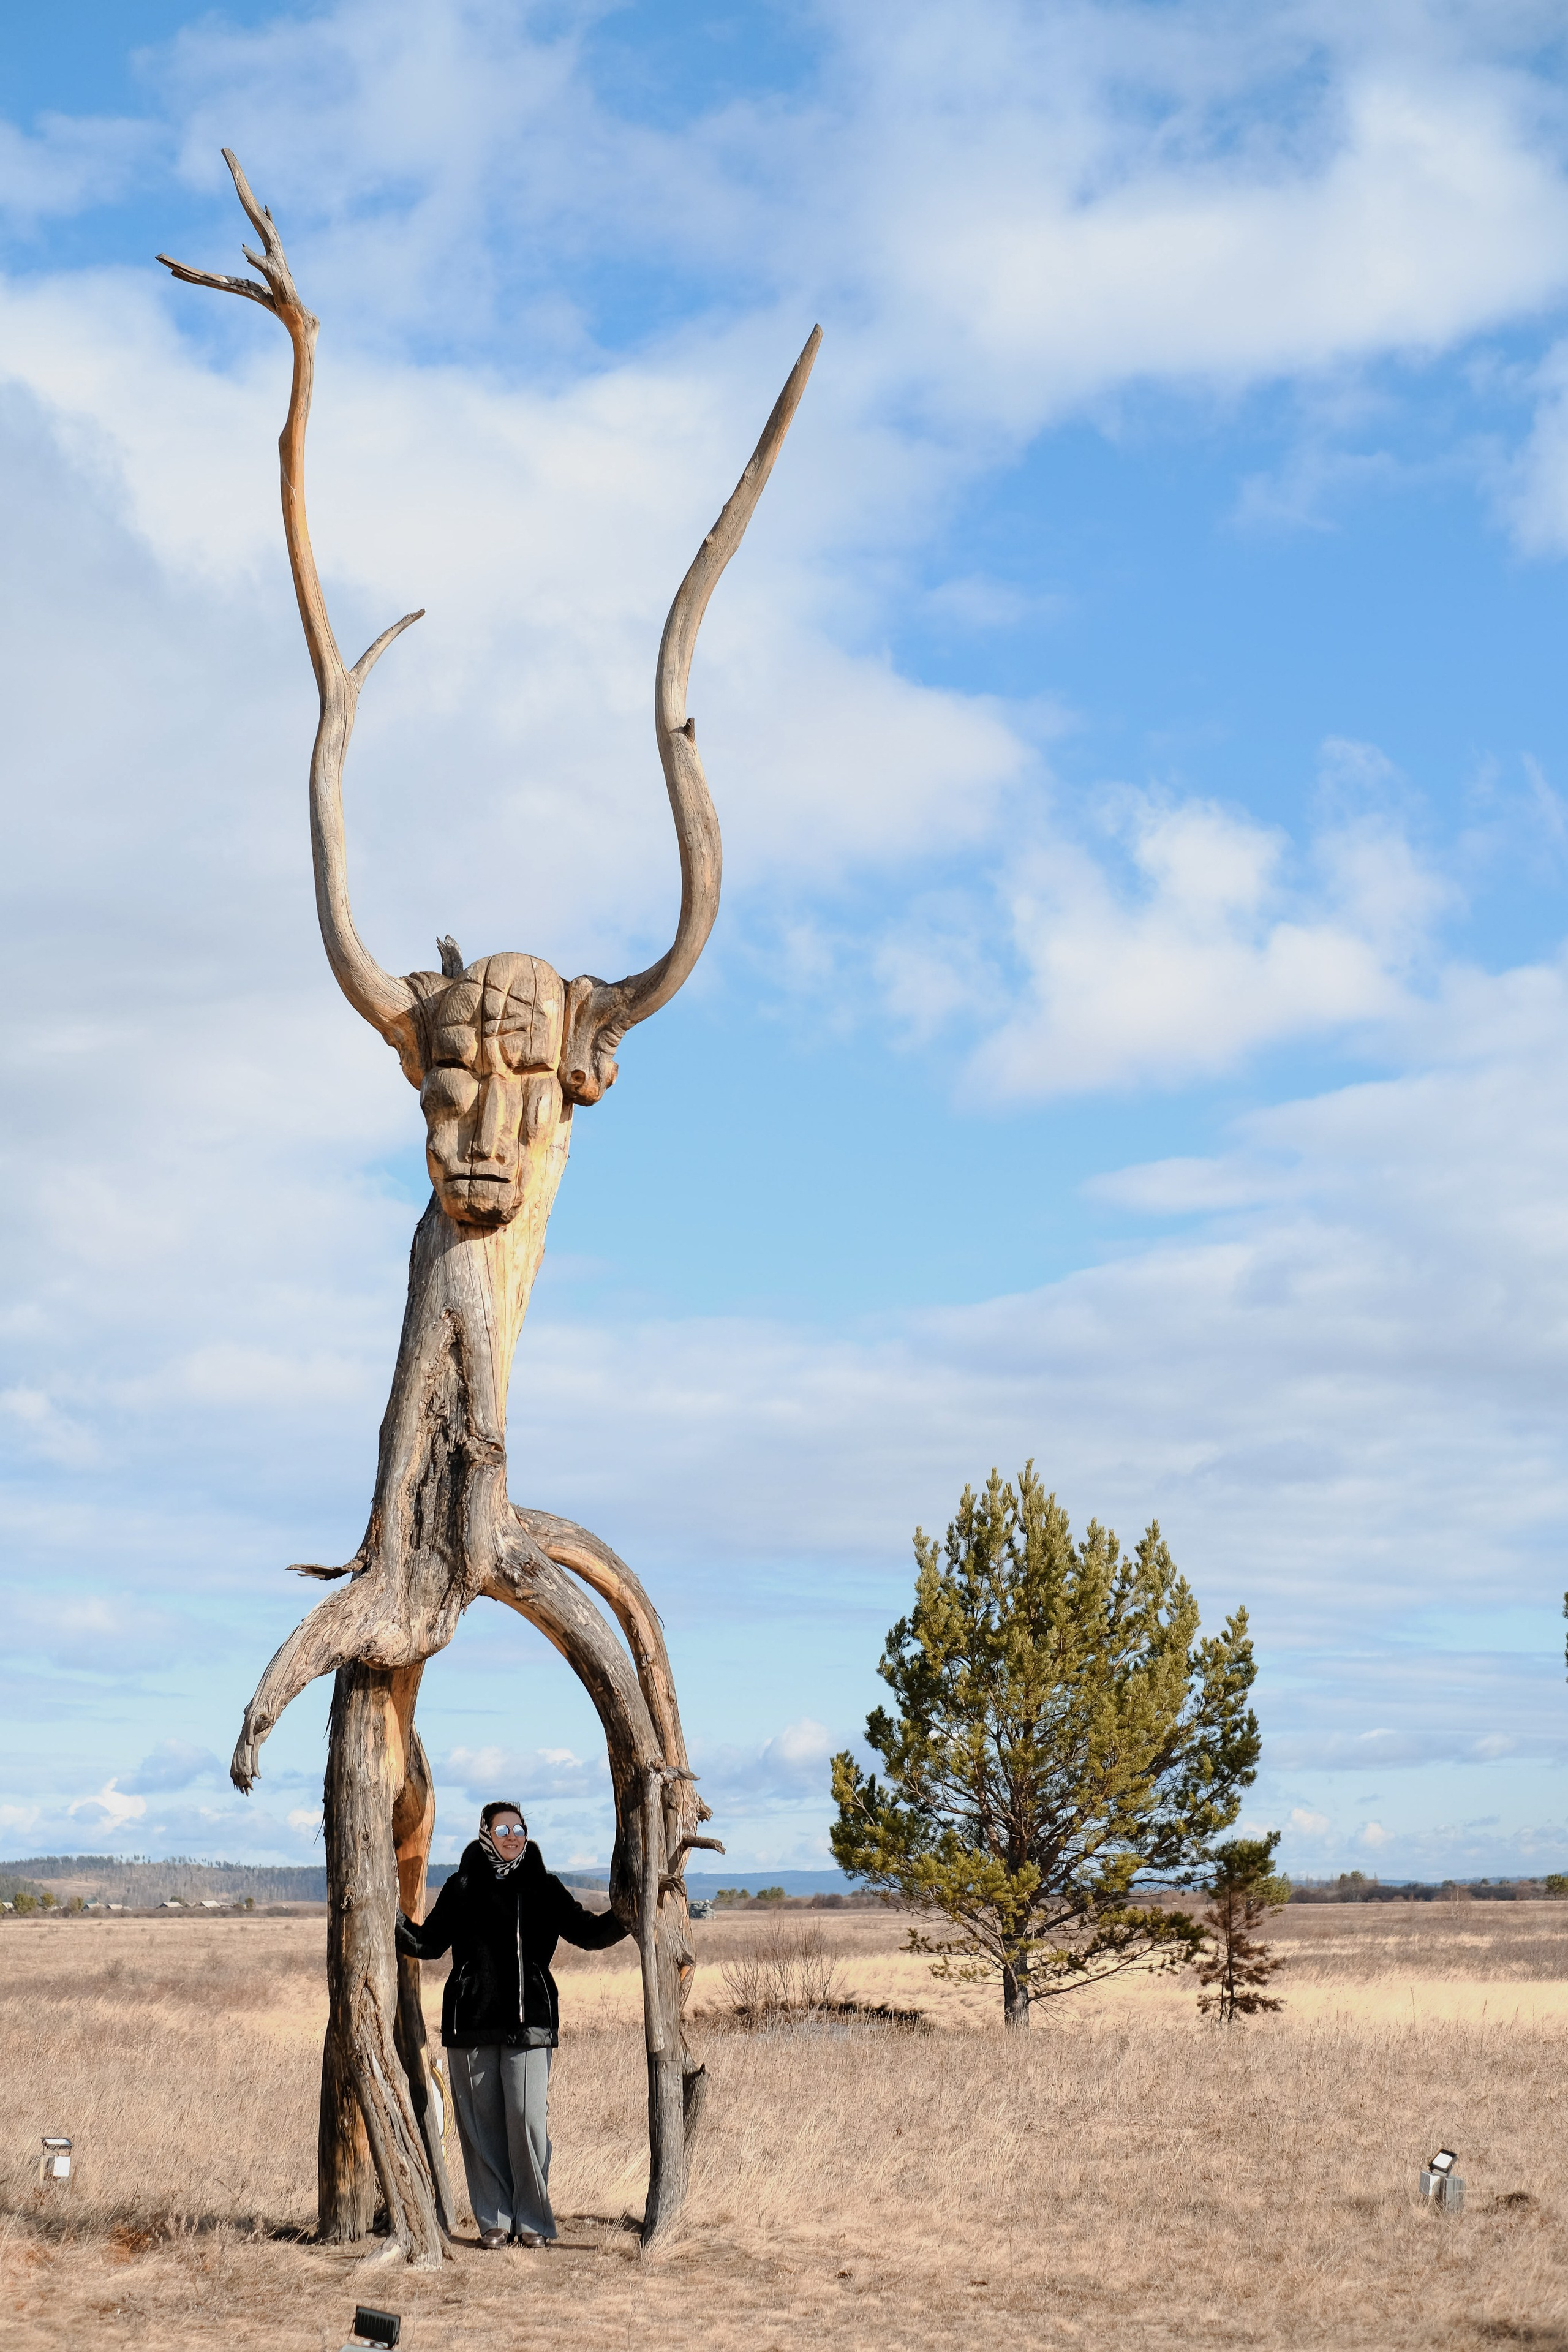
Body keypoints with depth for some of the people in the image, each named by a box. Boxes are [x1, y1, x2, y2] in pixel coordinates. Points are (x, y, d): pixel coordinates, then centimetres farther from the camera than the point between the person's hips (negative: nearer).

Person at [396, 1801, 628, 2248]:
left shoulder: (543, 1888, 9)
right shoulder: (462, 1888, 8)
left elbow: (589, 1933, 8)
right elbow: (428, 1943, 5)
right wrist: (393, 1919, -10)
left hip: (528, 2022, -1)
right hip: (472, 2022, 1)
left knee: (527, 2118, -10)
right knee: (481, 2122, 2)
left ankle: (532, 2220, 1)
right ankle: (494, 2221, 11)